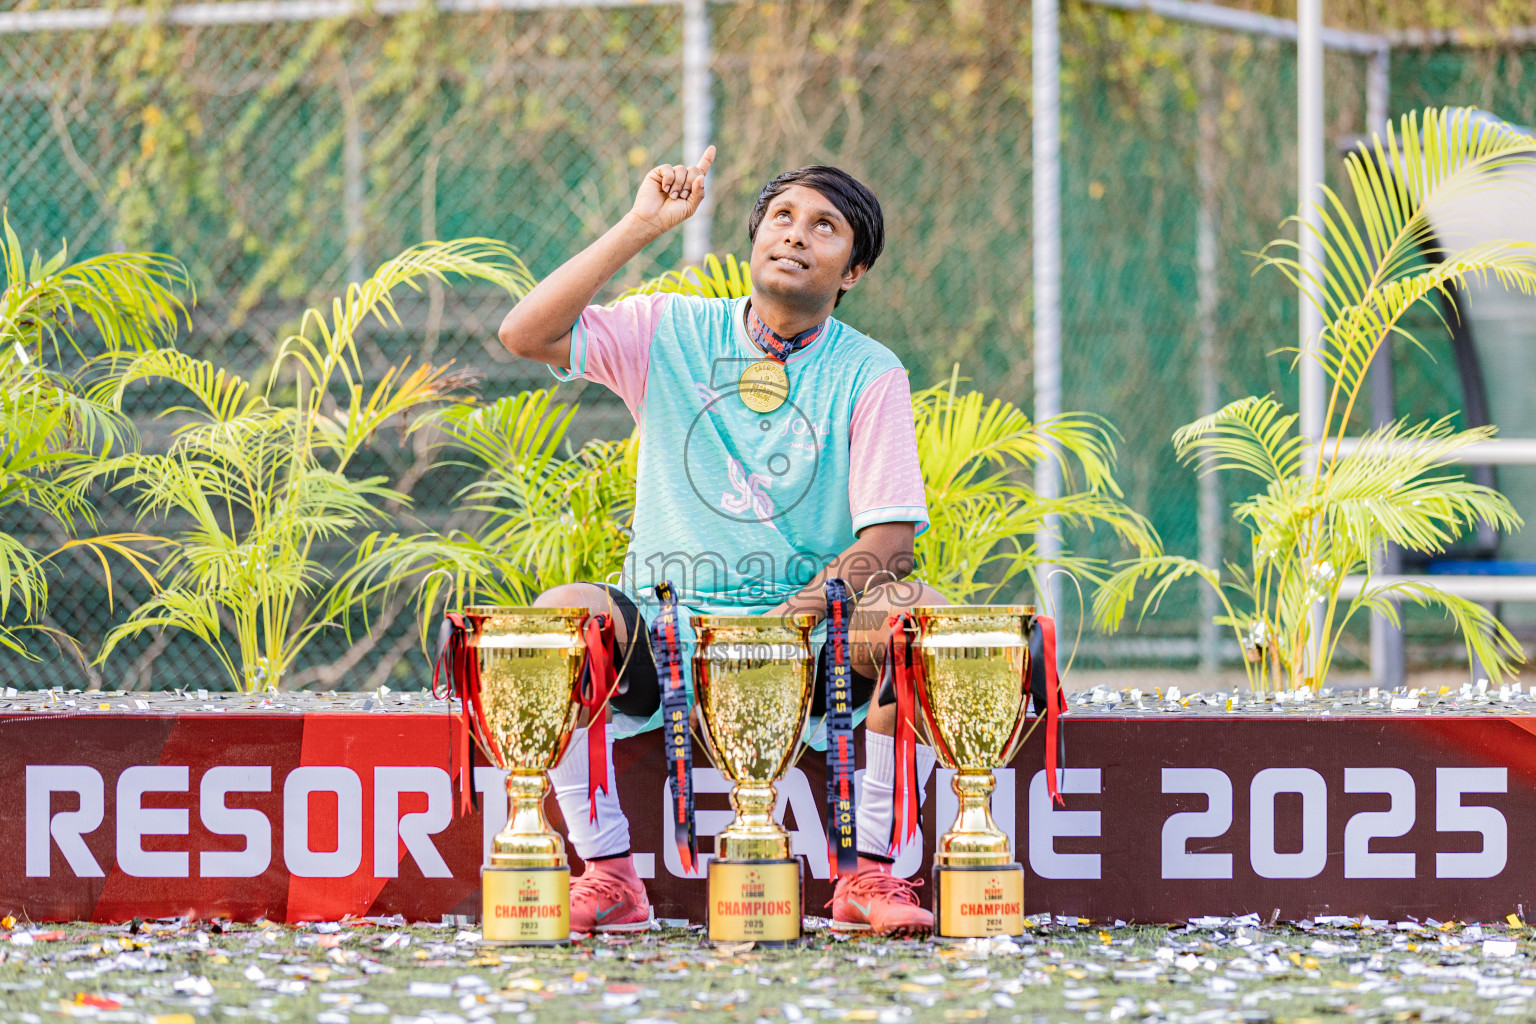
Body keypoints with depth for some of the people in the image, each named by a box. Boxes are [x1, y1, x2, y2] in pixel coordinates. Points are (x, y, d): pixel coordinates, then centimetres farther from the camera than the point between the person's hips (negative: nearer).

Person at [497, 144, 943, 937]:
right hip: (663, 633, 0)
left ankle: (871, 873, -19)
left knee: (919, 613, -30)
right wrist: (638, 229, -13)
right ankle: (609, 876, -21)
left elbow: (889, 542, -7)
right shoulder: (673, 334, 5)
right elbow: (524, 335, -9)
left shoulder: (869, 374, 1)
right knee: (561, 612, -30)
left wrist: (792, 618, -24)